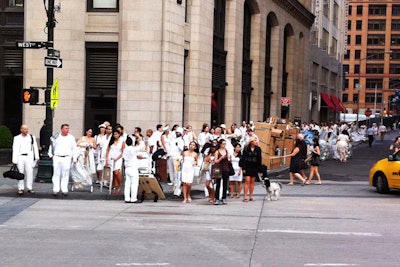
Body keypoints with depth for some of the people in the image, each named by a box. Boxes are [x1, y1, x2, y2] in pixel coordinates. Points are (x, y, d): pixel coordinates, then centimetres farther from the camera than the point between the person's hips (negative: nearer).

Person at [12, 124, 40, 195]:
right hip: (20, 157, -1)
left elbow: (35, 147, 11)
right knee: (20, 173, 2)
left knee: (29, 172, -2)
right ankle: (21, 189, 9)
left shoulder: (32, 137, 7)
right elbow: (15, 150, 1)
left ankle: (30, 188, 7)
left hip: (29, 157, 1)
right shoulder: (17, 138, 3)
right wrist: (14, 160, -2)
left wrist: (37, 157, 9)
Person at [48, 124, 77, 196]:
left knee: (65, 175, 0)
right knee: (56, 174, 0)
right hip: (57, 158, 0)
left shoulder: (71, 138, 6)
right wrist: (51, 155, 11)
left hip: (66, 158, 0)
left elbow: (74, 149, 8)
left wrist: (74, 159, 5)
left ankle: (64, 190, 5)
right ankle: (56, 190, 2)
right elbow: (52, 146, 17)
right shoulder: (56, 137, 5)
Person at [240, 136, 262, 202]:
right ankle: (245, 197, -8)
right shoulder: (246, 149, -6)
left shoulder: (258, 149, 3)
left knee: (252, 182, 7)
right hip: (247, 167, -3)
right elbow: (243, 159, -4)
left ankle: (251, 196, 13)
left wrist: (259, 169, 3)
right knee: (247, 181, -9)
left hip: (254, 168, 3)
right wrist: (243, 168, -9)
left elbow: (259, 160, 6)